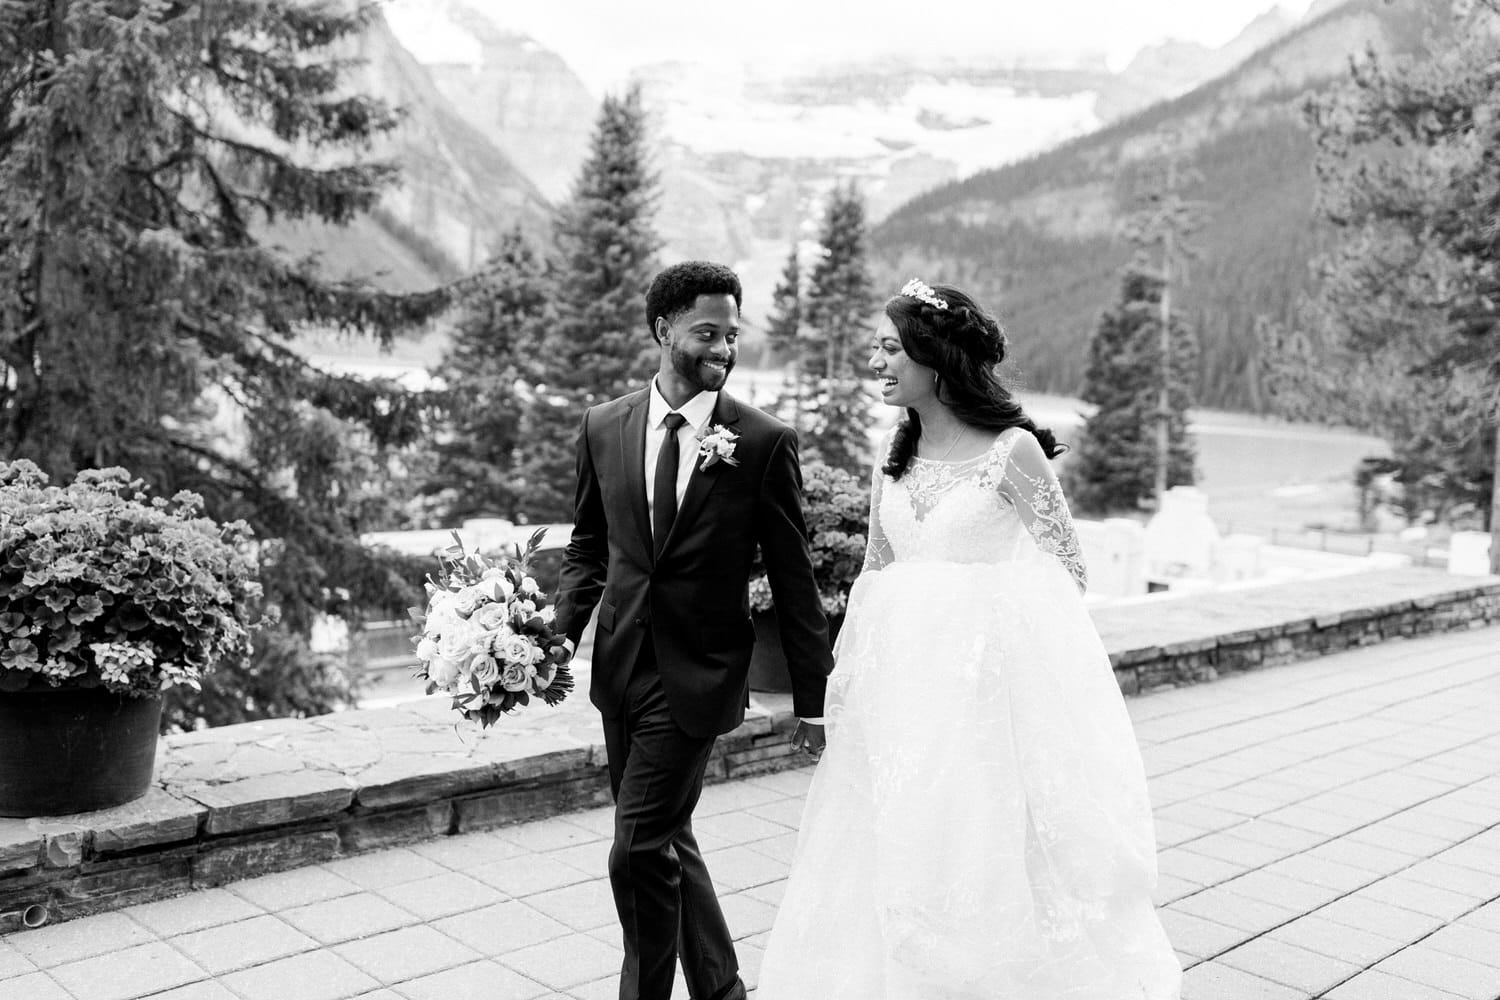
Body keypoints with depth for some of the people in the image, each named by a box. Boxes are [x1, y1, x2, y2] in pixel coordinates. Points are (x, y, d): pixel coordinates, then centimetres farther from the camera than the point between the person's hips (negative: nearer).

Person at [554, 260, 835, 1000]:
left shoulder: (764, 442, -9)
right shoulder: (603, 427, 2)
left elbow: (792, 578, -5)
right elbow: (588, 546, 12)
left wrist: (813, 699, -3)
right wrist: (560, 632, -3)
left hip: (697, 673, -5)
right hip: (620, 663, 5)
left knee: (639, 851, -7)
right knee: (667, 843, 17)